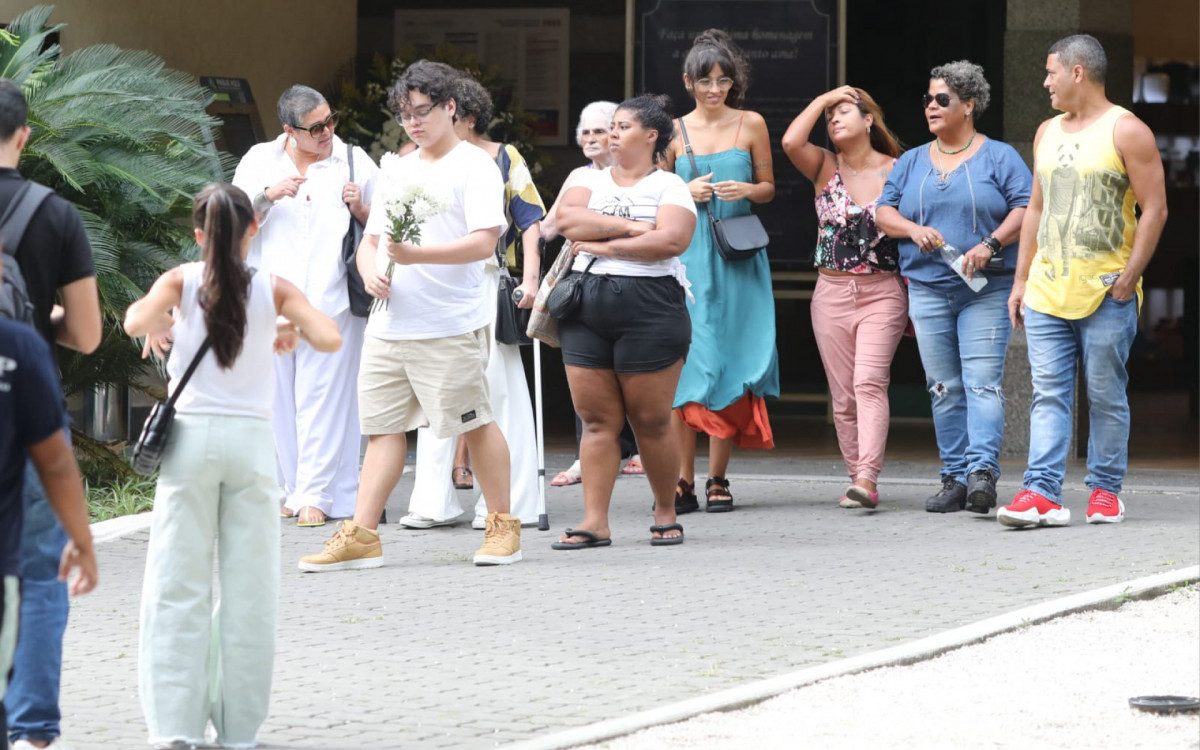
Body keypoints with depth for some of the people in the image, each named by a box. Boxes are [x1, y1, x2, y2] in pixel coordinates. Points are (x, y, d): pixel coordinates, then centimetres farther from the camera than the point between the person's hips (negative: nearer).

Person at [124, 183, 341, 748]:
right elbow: (329, 339, -9)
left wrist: (166, 324, 6)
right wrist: (289, 335, 11)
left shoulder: (181, 281, 0)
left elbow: (137, 323, -16)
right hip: (251, 438, 0)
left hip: (191, 436, 0)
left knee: (179, 585, 3)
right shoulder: (273, 289, 2)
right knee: (248, 588, 7)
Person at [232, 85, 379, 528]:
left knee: (322, 397, -7)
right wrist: (268, 196, -10)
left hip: (332, 303, -2)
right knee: (279, 399, 2)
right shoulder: (259, 161, 11)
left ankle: (317, 495, -6)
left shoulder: (355, 163, 9)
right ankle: (293, 489, 10)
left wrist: (360, 209, -8)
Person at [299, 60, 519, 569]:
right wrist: (371, 272, -1)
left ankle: (502, 525, 13)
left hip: (450, 325, -7)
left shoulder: (474, 166, -3)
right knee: (384, 426, 4)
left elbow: (484, 242, -15)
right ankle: (361, 536, 2)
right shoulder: (397, 170, 20)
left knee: (474, 423, 1)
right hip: (389, 323, 7)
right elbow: (371, 237, 22)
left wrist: (416, 255, -25)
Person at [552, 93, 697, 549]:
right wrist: (630, 227, -10)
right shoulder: (590, 180, 16)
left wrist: (603, 243, -11)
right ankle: (594, 522, 0)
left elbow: (672, 239, -15)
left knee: (651, 421, -1)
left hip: (649, 307, -4)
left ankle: (665, 514, 14)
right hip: (586, 307, 4)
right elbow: (567, 219, -4)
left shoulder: (668, 187, 4)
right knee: (597, 420, 1)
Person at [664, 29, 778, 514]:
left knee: (728, 361, -2)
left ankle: (718, 479, 4)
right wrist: (687, 192, -8)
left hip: (737, 256, 1)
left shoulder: (751, 125, 6)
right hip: (687, 254, -1)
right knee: (684, 363, -9)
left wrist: (746, 190, -9)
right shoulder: (674, 131, 6)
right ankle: (683, 482, -7)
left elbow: (768, 188, 12)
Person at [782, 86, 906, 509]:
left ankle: (867, 479, -25)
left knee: (870, 383, -17)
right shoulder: (825, 167, 8)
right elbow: (790, 142, -13)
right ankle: (857, 479, 10)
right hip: (831, 294, 3)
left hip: (884, 293, -3)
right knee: (843, 395, 3)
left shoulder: (896, 172, 2)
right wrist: (823, 100, -3)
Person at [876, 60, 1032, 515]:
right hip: (927, 290, 4)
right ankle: (954, 478, 6)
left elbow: (1025, 209, -4)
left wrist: (991, 245, -18)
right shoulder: (912, 162, 16)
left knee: (982, 383, -14)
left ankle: (982, 471, -22)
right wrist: (914, 229, -9)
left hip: (986, 291, -4)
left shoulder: (999, 157, 4)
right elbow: (884, 212, 12)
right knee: (944, 390, 3)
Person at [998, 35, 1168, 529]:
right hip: (1046, 291, 5)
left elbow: (1155, 210, -7)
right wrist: (1021, 279, 16)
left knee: (1106, 396, 1)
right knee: (1048, 395, -4)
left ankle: (1105, 490, 10)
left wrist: (1128, 279, -12)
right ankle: (1042, 493, -10)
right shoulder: (1047, 133, 16)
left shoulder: (1126, 132, -4)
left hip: (1106, 294, -5)